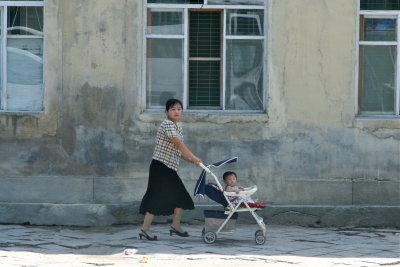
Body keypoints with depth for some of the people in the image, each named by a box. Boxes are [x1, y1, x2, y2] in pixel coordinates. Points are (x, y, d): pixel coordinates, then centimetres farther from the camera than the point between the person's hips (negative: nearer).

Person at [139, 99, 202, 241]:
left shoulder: (177, 126, 15)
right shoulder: (167, 124, -14)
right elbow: (178, 144, -23)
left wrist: (190, 159, 2)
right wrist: (194, 158, -26)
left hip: (170, 168, 10)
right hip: (160, 166, -9)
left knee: (181, 196, 10)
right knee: (157, 197, -8)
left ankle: (175, 225, 21)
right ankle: (145, 229, -4)